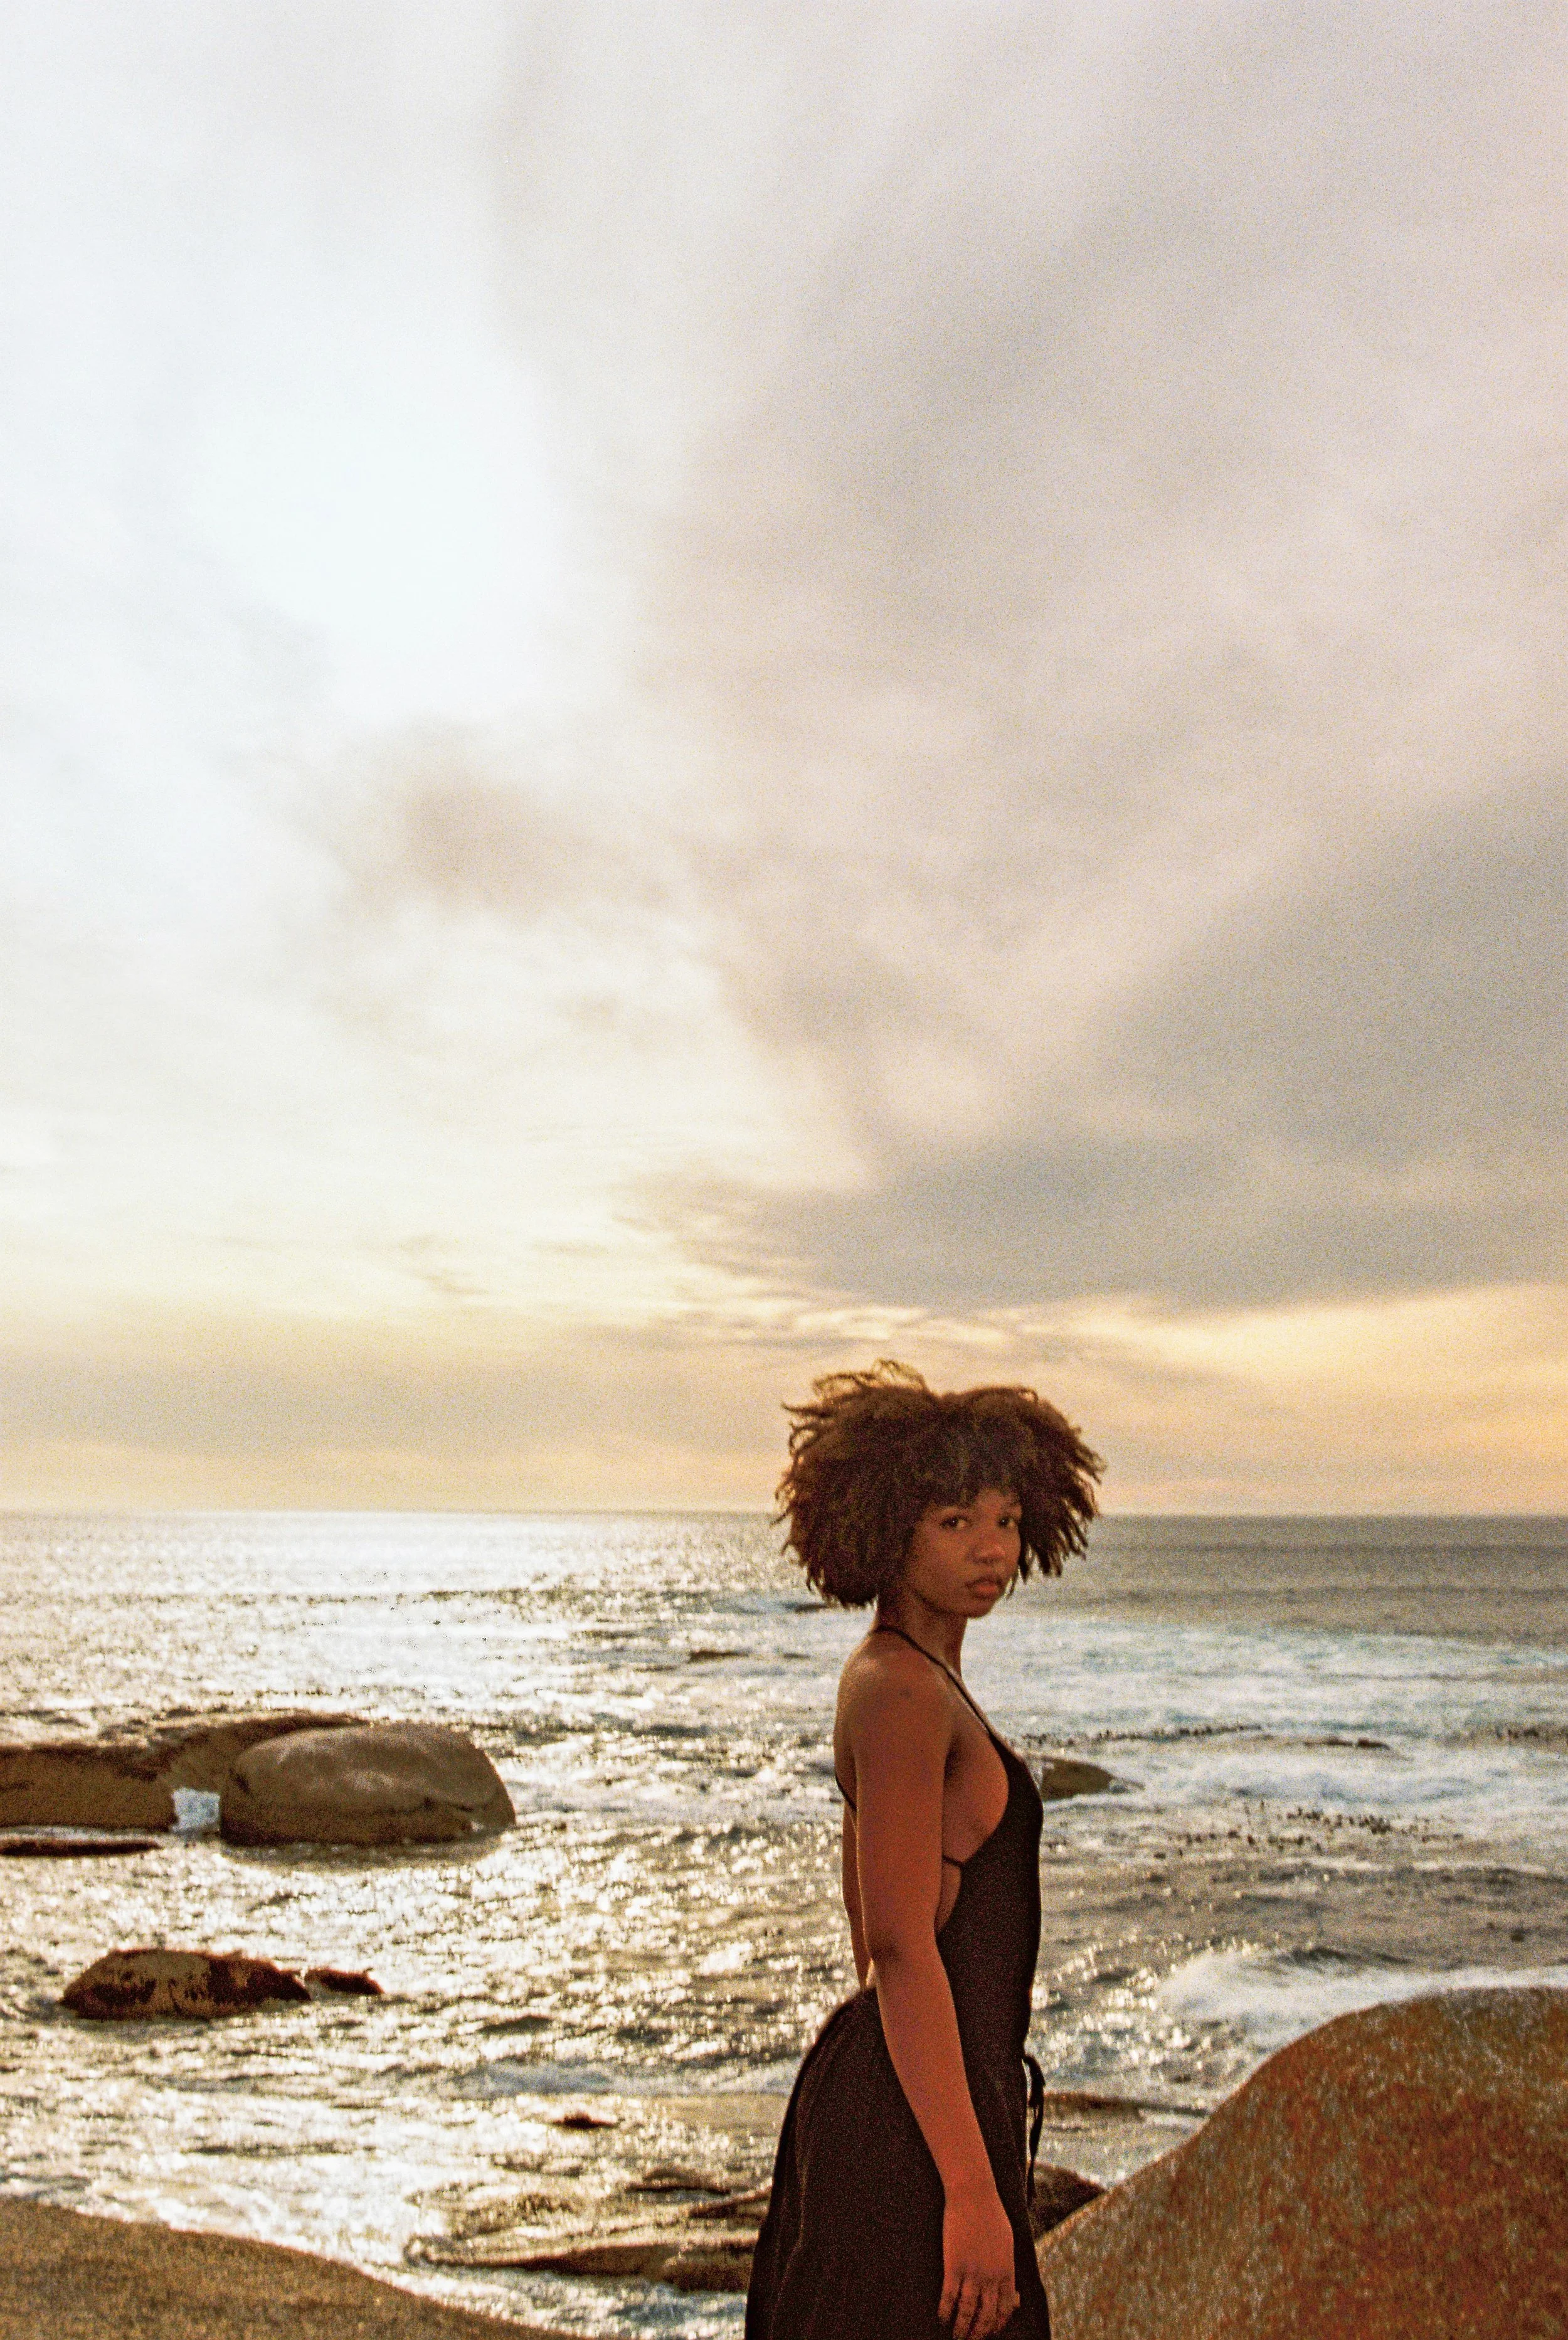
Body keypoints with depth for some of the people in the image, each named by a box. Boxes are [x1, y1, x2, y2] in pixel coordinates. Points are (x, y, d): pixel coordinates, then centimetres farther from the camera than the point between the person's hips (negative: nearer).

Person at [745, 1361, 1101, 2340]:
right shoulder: (903, 1693, -17)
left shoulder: (898, 1678, 12)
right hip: (918, 2117, -10)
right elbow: (902, 1951, -22)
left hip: (890, 2095, 10)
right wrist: (972, 2189, -22)